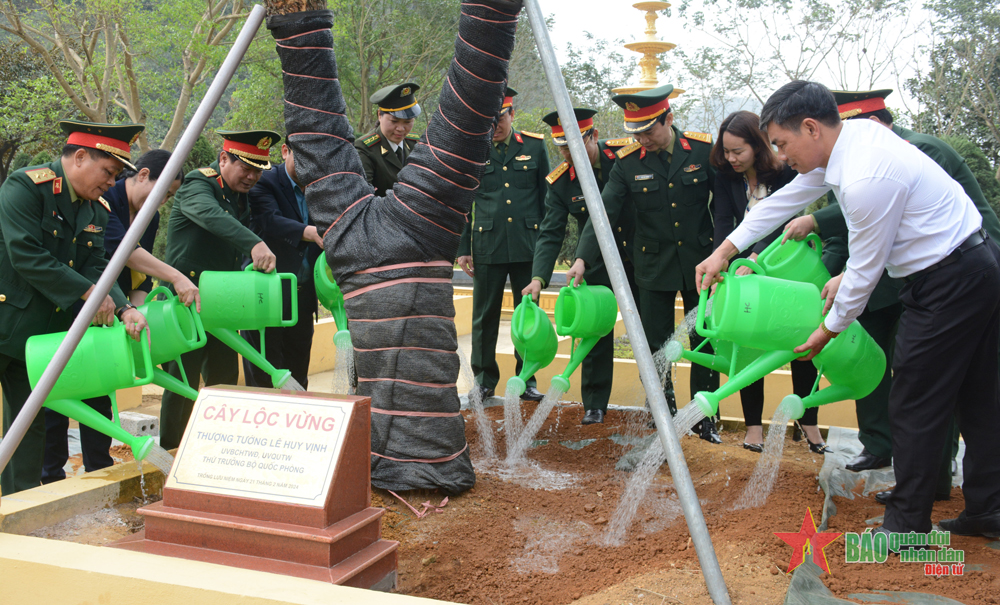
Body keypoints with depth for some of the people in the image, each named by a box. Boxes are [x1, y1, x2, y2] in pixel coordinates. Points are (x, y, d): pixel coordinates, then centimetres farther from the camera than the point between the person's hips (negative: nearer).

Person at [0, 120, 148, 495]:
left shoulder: (97, 209, 7)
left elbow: (96, 267, 0)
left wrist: (123, 309, -18)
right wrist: (88, 292, -23)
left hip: (40, 331, 7)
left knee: (30, 421, 12)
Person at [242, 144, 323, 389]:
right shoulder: (265, 183, -8)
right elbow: (269, 221, -27)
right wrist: (308, 232, -43)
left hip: (303, 296, 6)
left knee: (298, 375, 13)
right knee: (263, 378, -1)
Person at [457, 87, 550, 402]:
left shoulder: (535, 146, 6)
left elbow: (547, 198, 11)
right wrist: (462, 248, 3)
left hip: (528, 246, 1)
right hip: (487, 246, 0)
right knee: (485, 316, 5)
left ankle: (527, 380, 18)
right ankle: (484, 380, 20)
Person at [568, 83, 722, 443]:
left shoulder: (703, 149, -6)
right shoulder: (627, 162, -6)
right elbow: (604, 212, -10)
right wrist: (582, 259, -21)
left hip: (700, 263, 0)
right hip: (654, 267, 0)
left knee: (706, 343, 7)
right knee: (656, 346, 4)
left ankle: (705, 419, 23)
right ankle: (665, 413, 21)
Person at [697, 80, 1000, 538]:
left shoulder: (865, 180, -27)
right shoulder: (854, 133, 4)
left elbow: (865, 272, -17)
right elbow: (789, 198, 13)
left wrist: (829, 330, -1)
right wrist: (726, 249, 16)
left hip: (949, 285, -10)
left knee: (914, 404, -1)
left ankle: (907, 522, 10)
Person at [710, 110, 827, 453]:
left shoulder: (784, 173, -18)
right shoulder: (726, 177, -8)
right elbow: (723, 225, -15)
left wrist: (753, 259, -38)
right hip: (748, 270, 2)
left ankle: (808, 422, 19)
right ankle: (753, 424, 12)